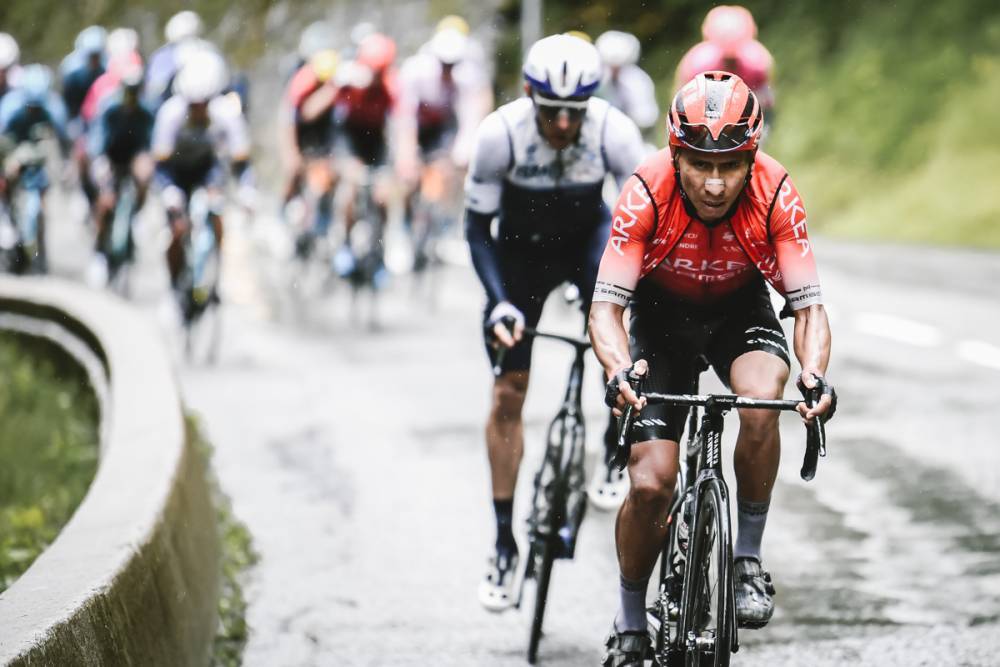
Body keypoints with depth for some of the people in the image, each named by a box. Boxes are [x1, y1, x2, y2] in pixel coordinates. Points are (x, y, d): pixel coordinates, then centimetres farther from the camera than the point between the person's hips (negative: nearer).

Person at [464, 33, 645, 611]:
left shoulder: (613, 131, -29)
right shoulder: (500, 133, -29)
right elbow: (477, 226, -20)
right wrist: (500, 303, -32)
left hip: (586, 236, 0)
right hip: (521, 247, 0)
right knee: (508, 394, -4)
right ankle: (504, 544, 7)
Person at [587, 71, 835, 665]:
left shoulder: (776, 194, -29)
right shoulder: (647, 193, -31)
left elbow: (809, 305, -27)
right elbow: (606, 306, -32)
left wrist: (815, 377, -47)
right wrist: (620, 369, -53)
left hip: (741, 310, 0)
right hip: (662, 314, 0)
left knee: (762, 401, -33)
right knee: (650, 483, -12)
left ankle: (748, 558, -12)